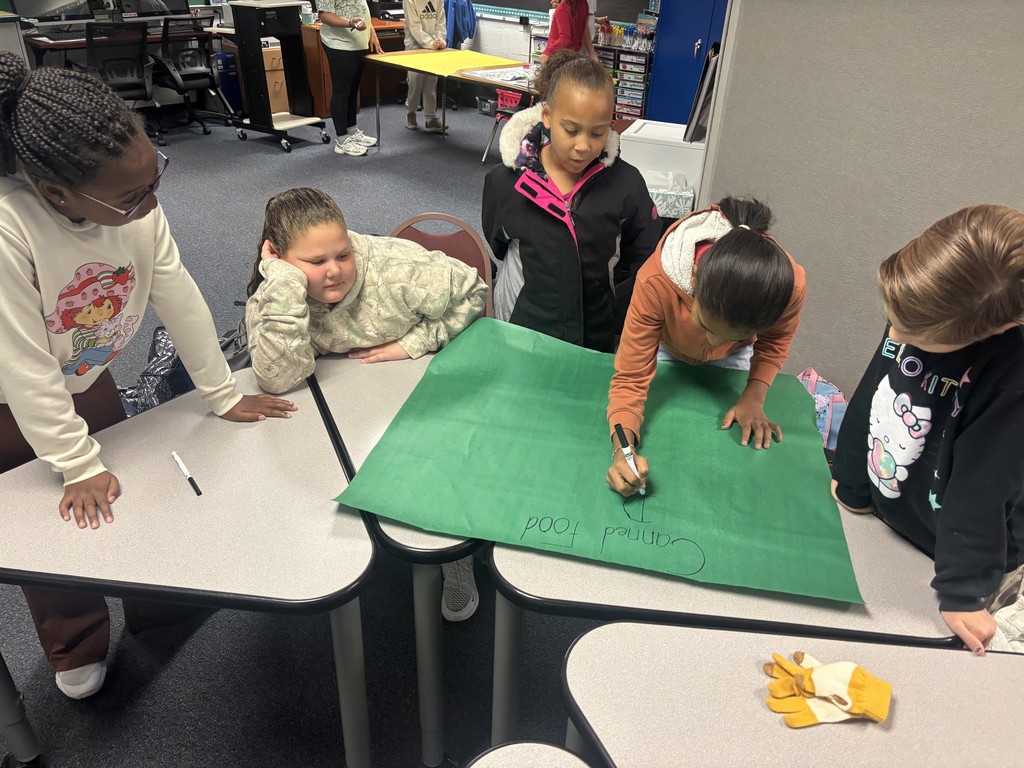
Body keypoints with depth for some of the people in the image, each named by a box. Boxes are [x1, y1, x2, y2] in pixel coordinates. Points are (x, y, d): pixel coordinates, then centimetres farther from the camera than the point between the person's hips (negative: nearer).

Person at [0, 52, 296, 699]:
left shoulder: (135, 203, -24)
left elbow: (179, 297, -15)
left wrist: (224, 395, -8)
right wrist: (78, 466, -23)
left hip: (87, 380, 5)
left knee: (126, 493, 17)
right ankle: (78, 653, 36)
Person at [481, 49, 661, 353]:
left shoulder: (626, 183, -11)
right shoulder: (504, 181, -11)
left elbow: (644, 259, 2)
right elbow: (495, 250, 5)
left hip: (598, 339, 1)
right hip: (521, 336, 0)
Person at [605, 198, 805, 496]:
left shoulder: (791, 286, -40)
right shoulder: (655, 282, -46)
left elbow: (775, 340, -13)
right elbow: (630, 377, -39)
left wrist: (754, 397, -26)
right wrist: (623, 447, -55)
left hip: (731, 360, 2)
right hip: (665, 349, -1)